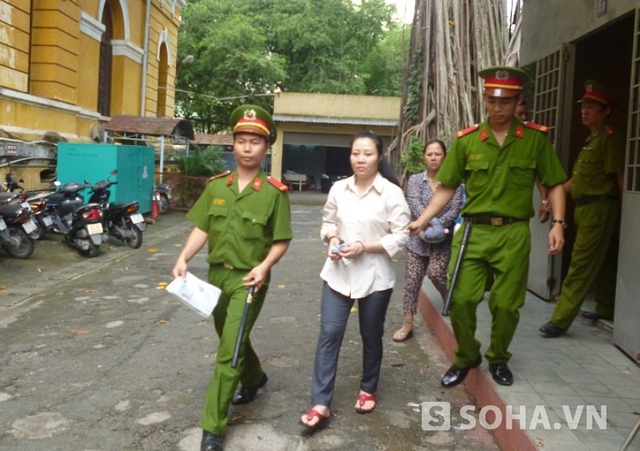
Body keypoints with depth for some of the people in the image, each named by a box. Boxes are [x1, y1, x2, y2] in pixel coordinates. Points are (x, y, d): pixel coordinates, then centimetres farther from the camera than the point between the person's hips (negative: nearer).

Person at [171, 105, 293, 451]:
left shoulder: (274, 192, -9)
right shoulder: (215, 186, 2)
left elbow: (282, 241, -6)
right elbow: (201, 228, 3)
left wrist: (264, 267, -21)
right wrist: (184, 258, -12)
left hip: (249, 279, -5)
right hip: (217, 273, 5)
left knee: (229, 351, -7)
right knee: (230, 339, 22)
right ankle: (254, 379, 51)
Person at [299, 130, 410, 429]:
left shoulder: (392, 193, -10)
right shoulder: (338, 189, 1)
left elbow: (401, 236, -10)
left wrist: (364, 246, -19)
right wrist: (332, 240, -8)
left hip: (375, 276, -2)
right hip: (339, 273, 3)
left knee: (371, 337, 14)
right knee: (329, 334, -2)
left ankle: (368, 390, 37)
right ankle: (320, 403, 4)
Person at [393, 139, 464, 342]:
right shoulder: (415, 180, 0)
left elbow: (455, 209, -10)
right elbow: (416, 206, -13)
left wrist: (438, 226, -24)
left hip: (443, 240, -2)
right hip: (418, 238, 2)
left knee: (435, 272, -17)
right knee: (412, 280, 2)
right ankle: (407, 324, 11)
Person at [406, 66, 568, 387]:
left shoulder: (536, 138, 1)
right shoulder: (466, 140, 2)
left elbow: (555, 184, 6)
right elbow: (447, 188, 6)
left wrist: (558, 223, -5)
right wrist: (422, 221, -3)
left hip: (514, 233, 0)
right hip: (473, 231, 1)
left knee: (506, 304, 7)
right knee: (461, 300, 0)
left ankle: (498, 359, 33)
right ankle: (466, 358, 25)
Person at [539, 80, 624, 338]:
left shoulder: (610, 138, -12)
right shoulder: (591, 139, 17)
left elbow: (620, 178, -13)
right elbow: (578, 179, 17)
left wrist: (624, 212, -11)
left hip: (599, 209, -9)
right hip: (584, 208, 9)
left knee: (581, 265, -8)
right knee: (601, 262, 19)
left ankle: (560, 320, -7)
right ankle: (607, 309, 32)